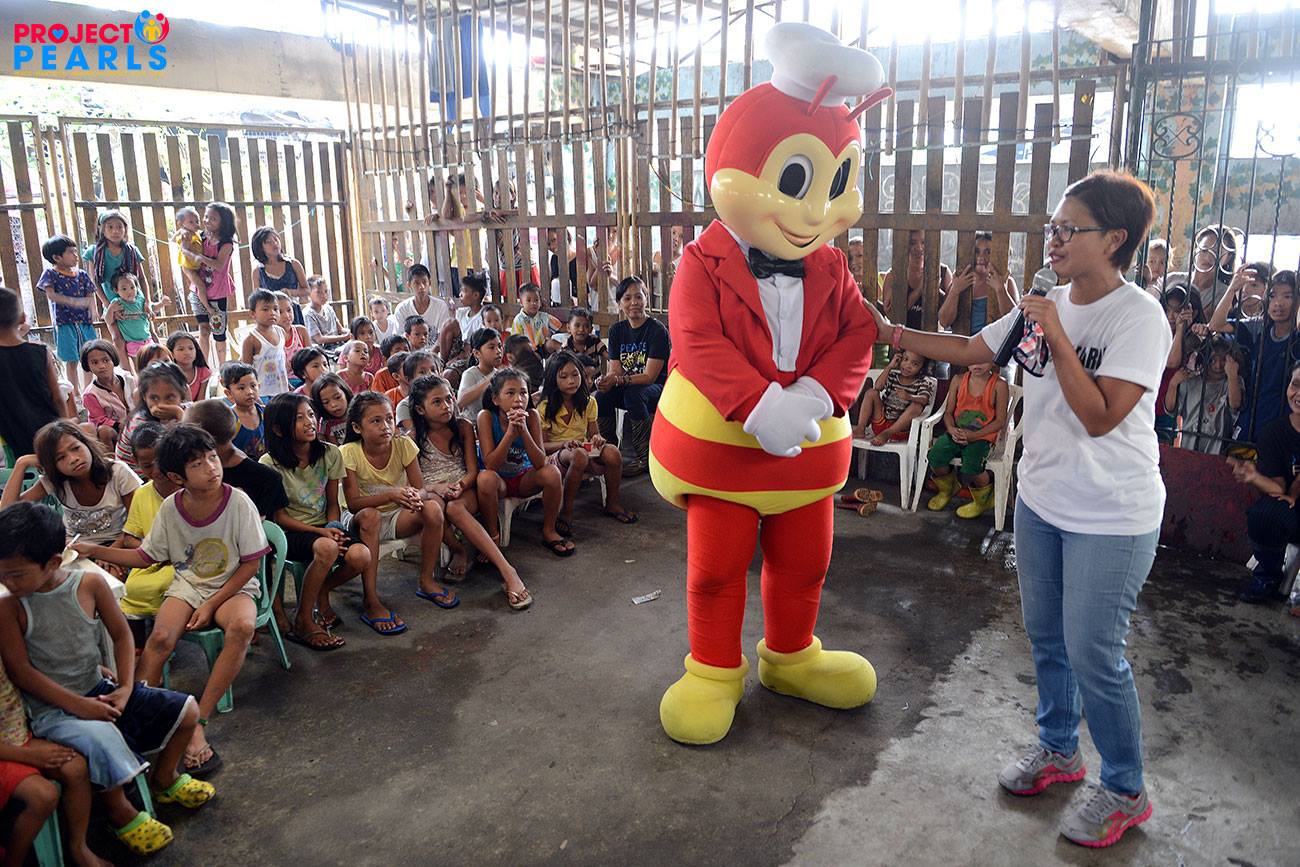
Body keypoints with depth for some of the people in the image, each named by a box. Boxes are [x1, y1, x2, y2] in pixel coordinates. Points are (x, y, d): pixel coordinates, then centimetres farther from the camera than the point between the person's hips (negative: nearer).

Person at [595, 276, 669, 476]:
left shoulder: (657, 330, -12)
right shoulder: (617, 330, 7)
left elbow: (649, 376, -18)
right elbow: (615, 371, 1)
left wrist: (617, 380, -33)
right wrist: (605, 381, -25)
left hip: (658, 388, -5)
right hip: (627, 389, 5)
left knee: (633, 394, -36)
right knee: (601, 396, -24)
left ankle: (644, 458, -27)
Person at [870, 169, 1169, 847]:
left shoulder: (1138, 316, -18)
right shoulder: (1045, 306, 3)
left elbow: (1100, 416, -26)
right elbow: (967, 351, 10)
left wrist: (1056, 337, -27)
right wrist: (891, 332, 3)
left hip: (1111, 518, -7)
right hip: (1040, 500, 7)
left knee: (1092, 655, 0)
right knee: (1045, 637, 19)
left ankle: (1124, 791, 23)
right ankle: (1058, 749, 41)